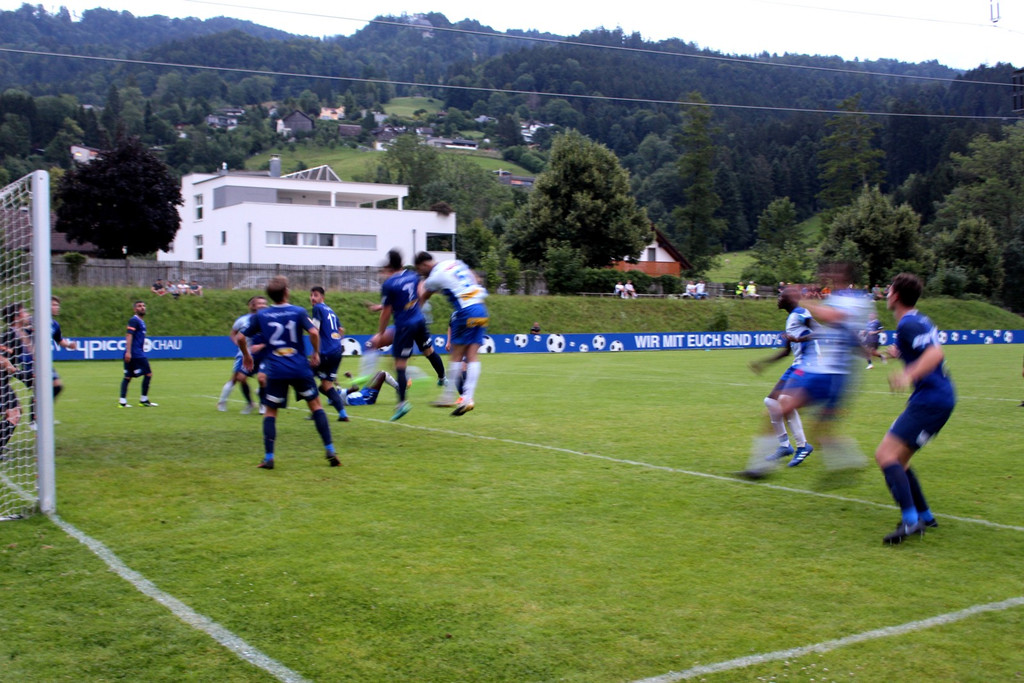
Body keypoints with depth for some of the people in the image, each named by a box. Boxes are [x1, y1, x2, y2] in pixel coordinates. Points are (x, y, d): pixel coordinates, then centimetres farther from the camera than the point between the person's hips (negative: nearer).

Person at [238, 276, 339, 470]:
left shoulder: (260, 315, 4)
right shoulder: (299, 312, -2)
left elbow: (241, 338, 6)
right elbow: (314, 332, -14)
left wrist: (246, 356, 23)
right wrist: (316, 354, 1)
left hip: (275, 371, 1)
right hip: (300, 368, -1)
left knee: (270, 411, 11)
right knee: (315, 405, 11)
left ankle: (268, 457, 4)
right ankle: (330, 451, 7)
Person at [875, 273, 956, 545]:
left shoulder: (908, 325, -15)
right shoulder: (919, 320, 16)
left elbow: (935, 353, -30)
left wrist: (909, 375, -43)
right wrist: (900, 353, 45)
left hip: (931, 399, -10)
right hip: (938, 397, 10)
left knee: (885, 454, -17)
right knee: (897, 458, 16)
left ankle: (911, 520, -25)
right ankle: (924, 516, 23)